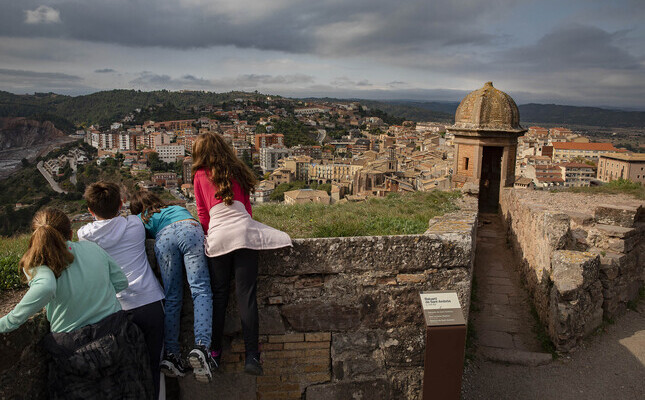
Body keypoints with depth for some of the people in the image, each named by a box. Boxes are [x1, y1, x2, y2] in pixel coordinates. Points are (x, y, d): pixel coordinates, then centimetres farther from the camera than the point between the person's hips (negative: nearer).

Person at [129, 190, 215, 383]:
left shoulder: (140, 220, 35)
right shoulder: (175, 207, 43)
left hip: (164, 238, 0)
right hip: (189, 228, 0)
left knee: (171, 298, 4)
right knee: (200, 289, -10)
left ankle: (171, 353, -3)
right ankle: (202, 345, -28)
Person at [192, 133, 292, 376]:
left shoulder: (200, 176, 10)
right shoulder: (237, 172, 16)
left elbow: (202, 214, 11)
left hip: (218, 237, -1)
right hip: (243, 233, 1)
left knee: (219, 296, 9)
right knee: (246, 295, -2)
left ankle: (215, 351, 15)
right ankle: (252, 355, -4)